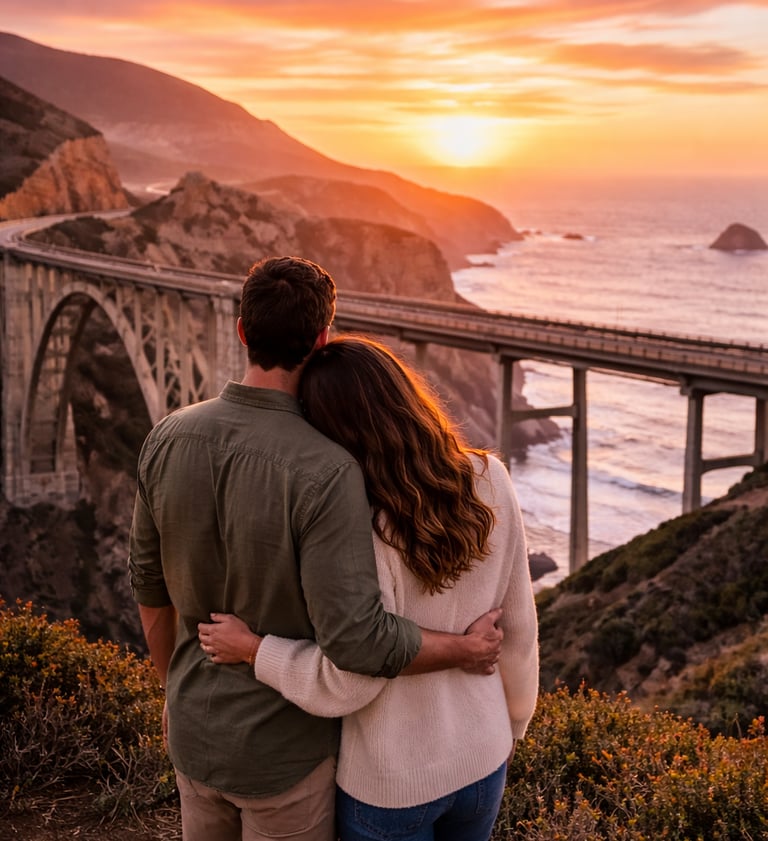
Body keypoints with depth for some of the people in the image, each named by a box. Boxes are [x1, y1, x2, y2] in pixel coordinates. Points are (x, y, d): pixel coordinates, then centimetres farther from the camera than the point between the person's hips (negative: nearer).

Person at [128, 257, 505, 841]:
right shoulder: (325, 473, -31)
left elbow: (151, 583, 1)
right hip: (286, 749, -5)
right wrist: (467, 651, -14)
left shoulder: (169, 439, -12)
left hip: (198, 729, 5)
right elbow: (357, 640, -33)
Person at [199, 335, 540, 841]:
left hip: (389, 782, -5)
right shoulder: (490, 481, -12)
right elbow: (518, 623, -2)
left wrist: (252, 648, -10)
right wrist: (513, 722, 13)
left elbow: (349, 681, -24)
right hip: (481, 757, 5)